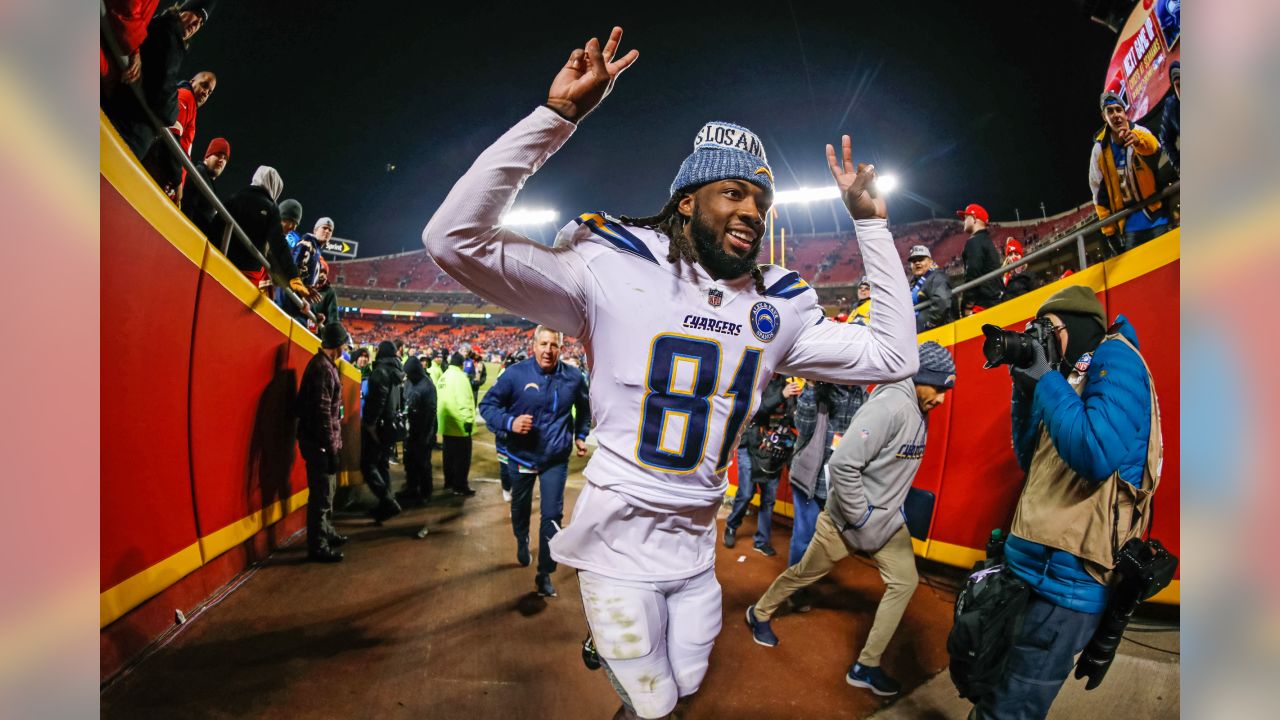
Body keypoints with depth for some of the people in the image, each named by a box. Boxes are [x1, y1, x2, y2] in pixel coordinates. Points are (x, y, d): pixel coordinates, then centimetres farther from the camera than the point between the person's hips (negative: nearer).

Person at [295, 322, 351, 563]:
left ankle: (327, 533, 36)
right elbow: (322, 413, -23)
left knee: (326, 491, 21)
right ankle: (317, 546, 9)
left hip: (322, 442, 10)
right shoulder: (322, 368, -19)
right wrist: (332, 448, -20)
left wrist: (333, 444, 19)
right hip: (319, 443, -10)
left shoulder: (325, 365, 12)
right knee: (321, 494, -1)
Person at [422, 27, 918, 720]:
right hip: (619, 548, -5)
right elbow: (454, 238, -23)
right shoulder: (612, 270, -16)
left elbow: (893, 357, 3)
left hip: (697, 551, 5)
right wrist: (556, 114, -27)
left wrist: (871, 224, 1)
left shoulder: (781, 308, -1)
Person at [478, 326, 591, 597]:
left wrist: (580, 435, 8)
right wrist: (509, 422, -27)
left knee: (552, 515, -2)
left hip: (556, 459, 0)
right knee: (520, 508, 22)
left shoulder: (573, 377, -8)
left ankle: (545, 573, 14)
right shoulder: (516, 374, -16)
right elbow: (487, 404, -10)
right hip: (521, 456, 0)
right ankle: (522, 542, 54)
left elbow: (584, 409, 14)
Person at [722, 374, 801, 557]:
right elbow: (753, 409, -24)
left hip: (775, 453, 3)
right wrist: (781, 395, -34)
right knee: (745, 494, 1)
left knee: (769, 498, 8)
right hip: (752, 448, -3)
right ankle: (731, 527, 28)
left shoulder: (787, 382, 0)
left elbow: (796, 418, -2)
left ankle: (762, 541, 23)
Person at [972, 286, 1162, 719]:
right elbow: (1031, 463, 17)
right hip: (1033, 563, 9)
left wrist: (1046, 377, -15)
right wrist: (1025, 388, 7)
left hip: (1065, 573, -9)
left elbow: (1096, 455, -26)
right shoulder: (1076, 374, 17)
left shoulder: (1114, 357, -9)